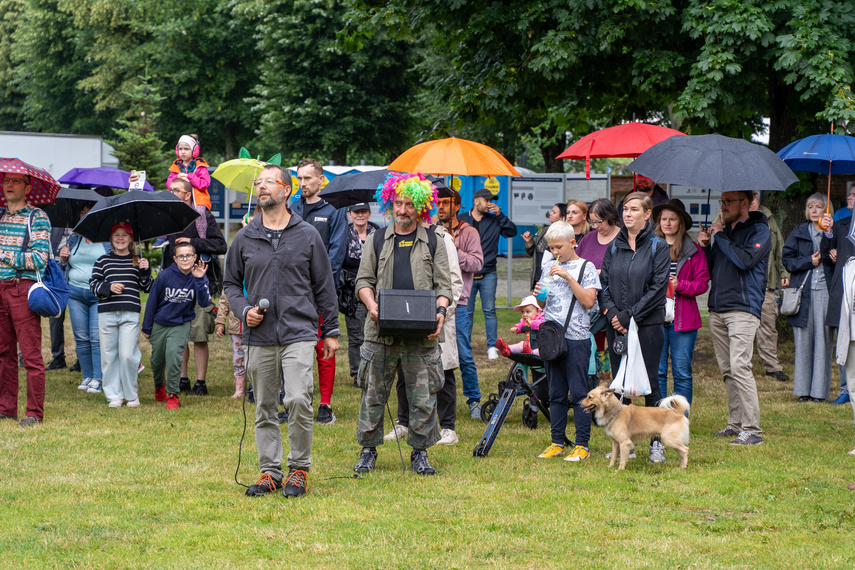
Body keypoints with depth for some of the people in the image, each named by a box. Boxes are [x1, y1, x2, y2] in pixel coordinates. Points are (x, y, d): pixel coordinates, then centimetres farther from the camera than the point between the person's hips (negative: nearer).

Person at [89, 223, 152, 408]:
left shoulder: (137, 261, 12)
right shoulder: (103, 261, 11)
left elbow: (146, 287, 9)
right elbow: (93, 283, 6)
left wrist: (145, 271, -7)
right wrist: (108, 287, -11)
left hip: (130, 314, -1)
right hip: (107, 314, 1)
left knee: (127, 355, -8)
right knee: (109, 355, 1)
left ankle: (131, 394, 7)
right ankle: (114, 395, 11)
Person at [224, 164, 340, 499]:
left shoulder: (307, 235, 5)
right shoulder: (245, 239, 9)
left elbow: (324, 286, 9)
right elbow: (232, 283, 18)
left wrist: (331, 331, 7)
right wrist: (243, 309, -2)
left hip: (299, 334, -3)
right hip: (259, 337, 3)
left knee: (299, 400, -15)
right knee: (265, 408, 7)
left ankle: (299, 470, -1)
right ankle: (270, 471, 16)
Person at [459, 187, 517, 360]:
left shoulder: (494, 221, 8)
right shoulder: (461, 220, 6)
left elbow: (512, 232, -2)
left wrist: (500, 215, -8)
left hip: (488, 274, 0)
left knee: (489, 310, -1)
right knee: (466, 312, 1)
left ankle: (492, 346, 5)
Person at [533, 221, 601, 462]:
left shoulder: (585, 267, -3)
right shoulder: (549, 267, 13)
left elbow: (589, 301, -14)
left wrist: (568, 276, -18)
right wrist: (539, 295, -4)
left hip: (576, 338, -6)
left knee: (579, 393, -4)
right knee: (556, 393, 10)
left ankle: (582, 446, 0)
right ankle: (557, 442, 15)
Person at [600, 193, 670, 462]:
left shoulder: (658, 247, -3)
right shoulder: (614, 247, 11)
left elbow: (658, 287, -9)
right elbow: (604, 284, 10)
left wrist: (629, 315, -13)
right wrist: (612, 313, -7)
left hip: (647, 325, -4)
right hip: (616, 326, 4)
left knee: (649, 384, -3)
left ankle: (657, 443, 5)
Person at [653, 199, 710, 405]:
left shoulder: (693, 251, 5)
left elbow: (703, 283, 2)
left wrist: (680, 285, -13)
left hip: (682, 318, -1)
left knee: (682, 373, 1)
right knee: (656, 372, 1)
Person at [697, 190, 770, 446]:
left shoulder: (759, 231, -2)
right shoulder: (723, 229, 19)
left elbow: (745, 260, -18)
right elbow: (711, 269, 21)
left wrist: (720, 237, -10)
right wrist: (704, 246, 4)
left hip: (743, 308, -8)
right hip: (717, 309, 8)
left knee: (739, 367, -16)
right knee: (727, 370, 8)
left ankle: (751, 429, -16)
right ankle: (735, 423, 15)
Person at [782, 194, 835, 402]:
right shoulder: (799, 232, 14)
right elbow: (787, 259, 8)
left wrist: (829, 234, -14)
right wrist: (809, 262, -5)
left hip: (825, 290, -2)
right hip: (802, 291, 2)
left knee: (822, 339, -4)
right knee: (803, 340, 1)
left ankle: (819, 390, 1)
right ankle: (803, 390, 6)